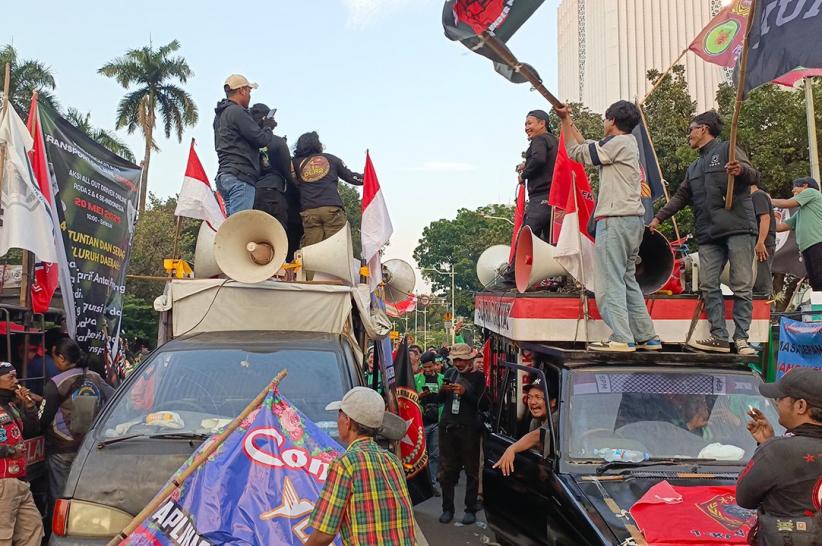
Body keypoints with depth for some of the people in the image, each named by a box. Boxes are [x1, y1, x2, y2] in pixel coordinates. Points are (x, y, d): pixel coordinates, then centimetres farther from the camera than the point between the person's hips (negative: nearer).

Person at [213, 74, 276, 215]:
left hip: (224, 175, 10)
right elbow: (262, 139, -11)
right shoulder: (237, 112, -8)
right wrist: (268, 127, 10)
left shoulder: (220, 115, 23)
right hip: (240, 177, -10)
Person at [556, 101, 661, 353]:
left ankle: (621, 338, -12)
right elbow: (587, 146, 25)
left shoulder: (619, 143, -8)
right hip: (633, 221, 10)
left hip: (615, 221, -10)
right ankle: (647, 337, 16)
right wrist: (568, 120, 28)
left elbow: (577, 152, -3)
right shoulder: (628, 143, 20)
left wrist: (565, 121, 7)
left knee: (610, 281, -9)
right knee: (628, 279, 14)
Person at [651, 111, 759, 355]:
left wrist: (742, 170, -29)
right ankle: (719, 337, 0)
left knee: (742, 286, -6)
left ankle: (741, 337, -4)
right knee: (708, 286, -1)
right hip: (709, 234, 7)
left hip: (738, 227, -7)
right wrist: (658, 218, 23)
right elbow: (680, 197, 30)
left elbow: (754, 175, -6)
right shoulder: (694, 168, 26)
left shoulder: (727, 150, 5)